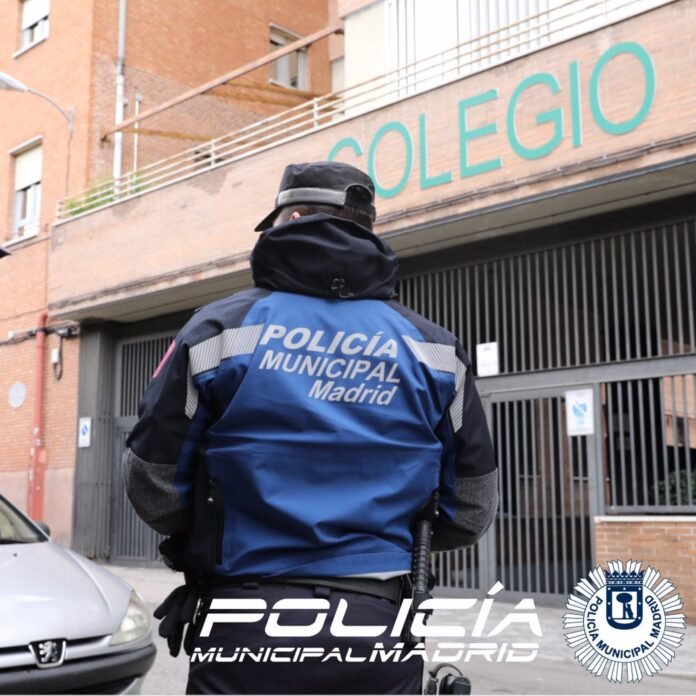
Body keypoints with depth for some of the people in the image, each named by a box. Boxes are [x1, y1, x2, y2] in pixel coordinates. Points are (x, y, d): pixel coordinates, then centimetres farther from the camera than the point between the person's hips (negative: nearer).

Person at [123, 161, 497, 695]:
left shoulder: (222, 329, -5)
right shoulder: (432, 348, 3)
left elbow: (154, 486, -2)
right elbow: (473, 511, 6)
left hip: (247, 624, -2)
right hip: (378, 625, 2)